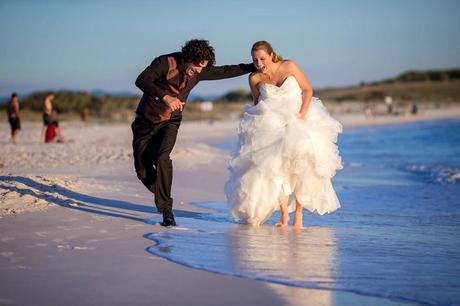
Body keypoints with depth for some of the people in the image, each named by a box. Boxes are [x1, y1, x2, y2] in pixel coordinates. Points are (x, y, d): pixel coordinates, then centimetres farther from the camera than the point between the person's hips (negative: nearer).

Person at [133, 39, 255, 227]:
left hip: (170, 123, 2)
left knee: (162, 158, -25)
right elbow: (141, 81, -34)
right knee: (142, 168, -5)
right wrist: (165, 96, -47)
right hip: (146, 121, -1)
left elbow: (225, 71, 8)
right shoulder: (165, 63, -21)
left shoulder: (199, 72, -5)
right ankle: (162, 196, 23)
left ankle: (166, 209, -19)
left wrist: (254, 68, 5)